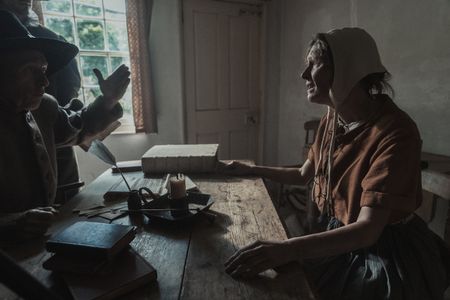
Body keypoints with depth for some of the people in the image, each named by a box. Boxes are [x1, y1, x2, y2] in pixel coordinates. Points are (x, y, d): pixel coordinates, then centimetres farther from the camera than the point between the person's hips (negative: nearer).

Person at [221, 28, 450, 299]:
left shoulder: (394, 132, -27)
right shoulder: (332, 120, -3)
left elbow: (367, 230, -32)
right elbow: (303, 175, 9)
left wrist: (289, 248, -45)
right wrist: (250, 170, 8)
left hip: (386, 253, -5)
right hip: (339, 238, 6)